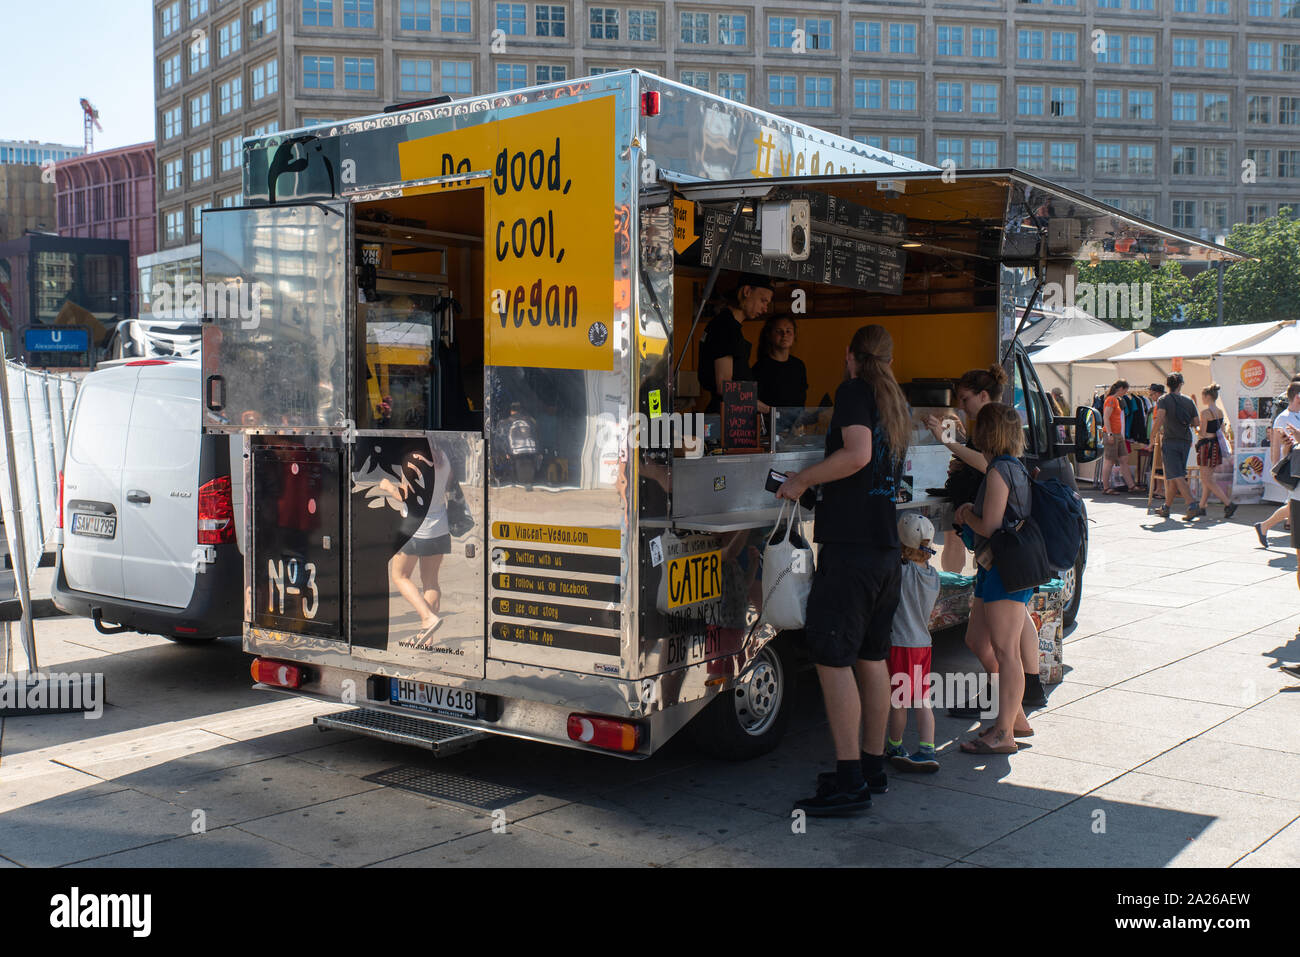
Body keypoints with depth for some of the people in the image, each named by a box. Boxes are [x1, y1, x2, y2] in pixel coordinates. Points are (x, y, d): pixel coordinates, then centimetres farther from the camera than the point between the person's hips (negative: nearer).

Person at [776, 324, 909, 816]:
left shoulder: (854, 391, -6)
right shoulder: (895, 403, 19)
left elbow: (857, 454, -21)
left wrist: (803, 478, -11)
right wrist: (816, 482, 32)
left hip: (850, 547, -9)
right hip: (886, 549, 9)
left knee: (832, 658, -8)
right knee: (871, 657, 14)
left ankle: (849, 781, -8)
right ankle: (873, 768, 22)